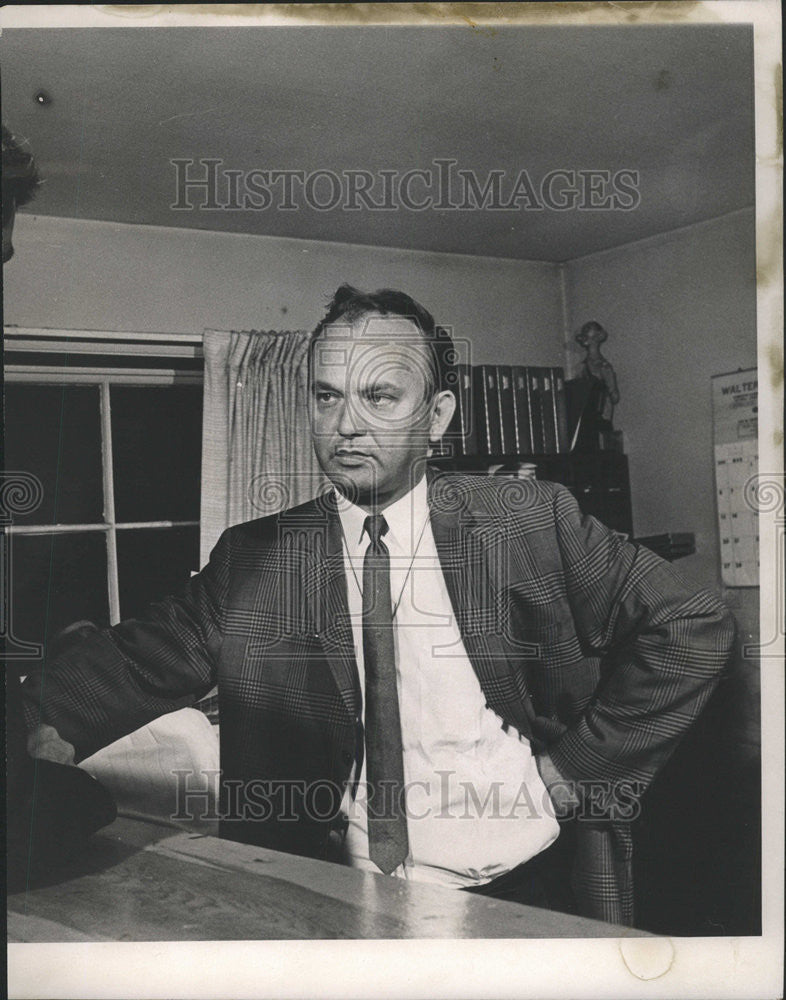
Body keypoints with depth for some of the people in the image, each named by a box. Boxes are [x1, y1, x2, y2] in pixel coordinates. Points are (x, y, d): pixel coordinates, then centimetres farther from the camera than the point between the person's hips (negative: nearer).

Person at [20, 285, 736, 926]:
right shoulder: (253, 559, 2)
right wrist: (37, 727, -21)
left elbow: (695, 629, -2)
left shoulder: (532, 524, -5)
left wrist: (579, 766, -5)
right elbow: (143, 657, -4)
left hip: (523, 886, -1)